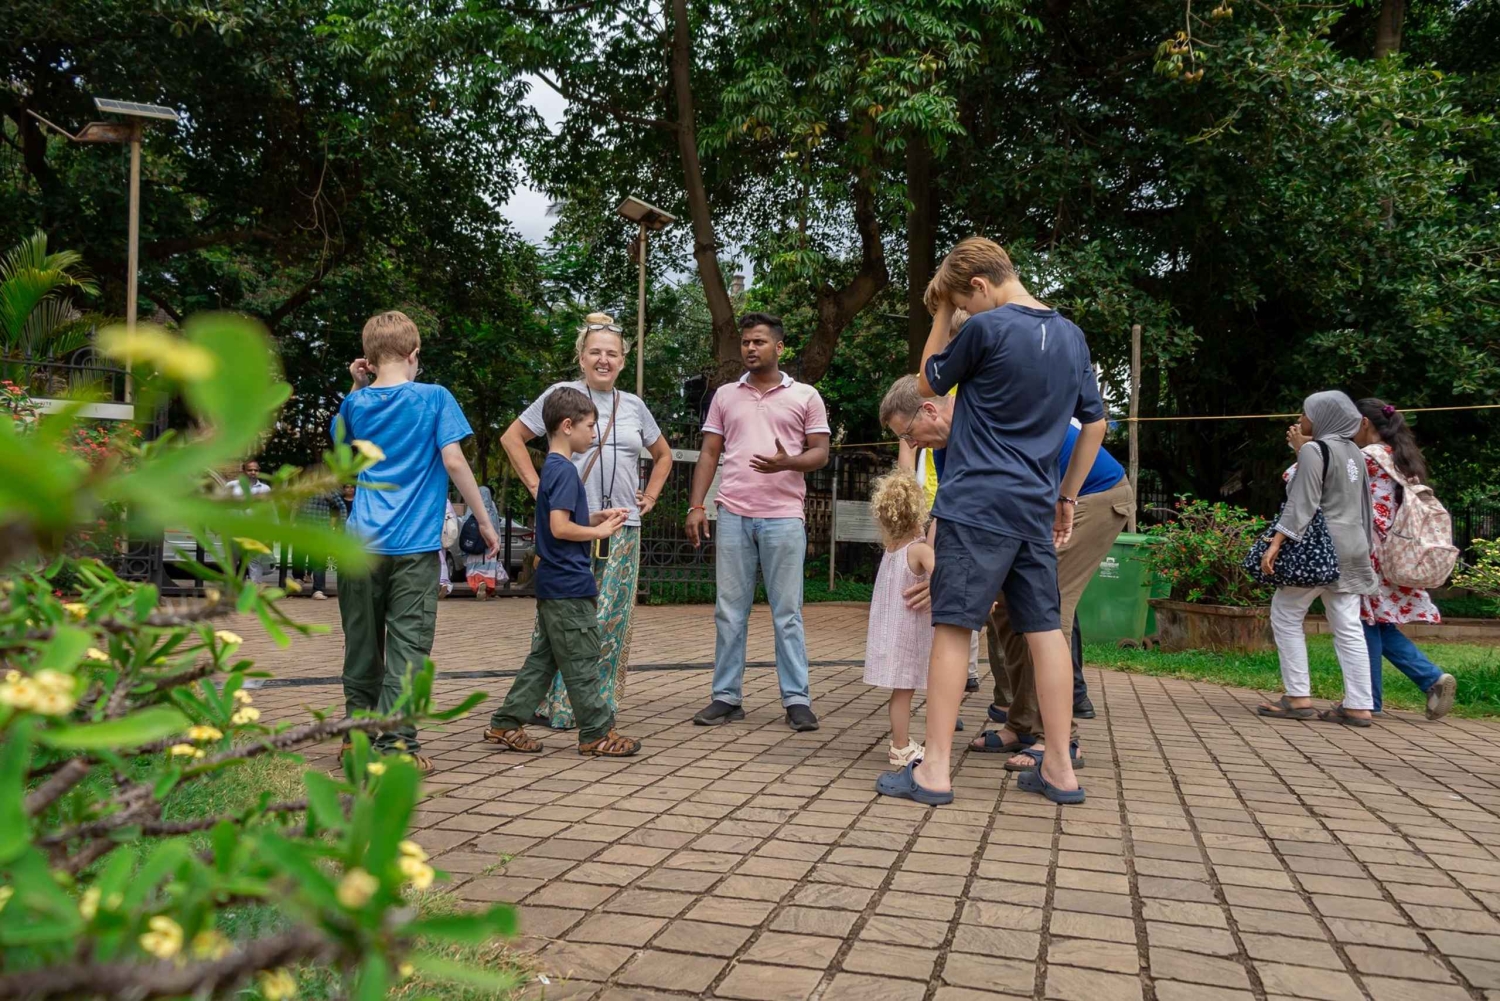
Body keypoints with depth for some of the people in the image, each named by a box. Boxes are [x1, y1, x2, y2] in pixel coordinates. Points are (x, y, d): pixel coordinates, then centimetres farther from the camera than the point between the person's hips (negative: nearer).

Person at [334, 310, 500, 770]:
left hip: (363, 541, 4)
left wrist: (358, 388, 19)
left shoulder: (356, 402, 9)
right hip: (414, 544, -4)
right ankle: (396, 742, -4)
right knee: (408, 644, -2)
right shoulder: (433, 397, -4)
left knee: (362, 642, 13)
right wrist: (484, 520, -4)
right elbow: (454, 461, -10)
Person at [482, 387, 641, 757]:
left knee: (543, 657, 15)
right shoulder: (564, 470, -16)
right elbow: (560, 528, -23)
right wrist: (600, 531, -11)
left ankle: (506, 725, 20)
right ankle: (597, 733, 9)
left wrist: (599, 517, 10)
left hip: (553, 586, 10)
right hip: (569, 585, -10)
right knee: (581, 662, 0)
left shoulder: (552, 467, 15)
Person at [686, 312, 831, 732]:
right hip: (733, 515, 3)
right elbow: (709, 454, 13)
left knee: (787, 614, 1)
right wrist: (696, 506, 3)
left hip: (783, 516, -2)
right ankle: (726, 697, 12)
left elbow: (820, 453, 4)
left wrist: (787, 462, -17)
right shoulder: (725, 395, 14)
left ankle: (797, 700, 6)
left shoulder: (805, 396, 7)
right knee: (729, 611, 5)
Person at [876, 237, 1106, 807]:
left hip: (977, 506, -6)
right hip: (1035, 511, 7)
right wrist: (1068, 495, 22)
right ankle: (1060, 769, 13)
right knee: (1044, 629, 8)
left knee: (952, 626, -3)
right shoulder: (1071, 335, 12)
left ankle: (934, 770, -2)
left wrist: (940, 314, 12)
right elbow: (1095, 423, 17)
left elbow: (928, 384, 6)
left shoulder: (986, 328, -9)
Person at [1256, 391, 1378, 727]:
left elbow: (1302, 502, -17)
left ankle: (1298, 698, -3)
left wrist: (1277, 543, -21)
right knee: (1348, 627, 5)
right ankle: (1359, 706, 3)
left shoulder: (1315, 450, -9)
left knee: (1286, 616, 0)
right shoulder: (1353, 452, 15)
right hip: (1351, 545, 8)